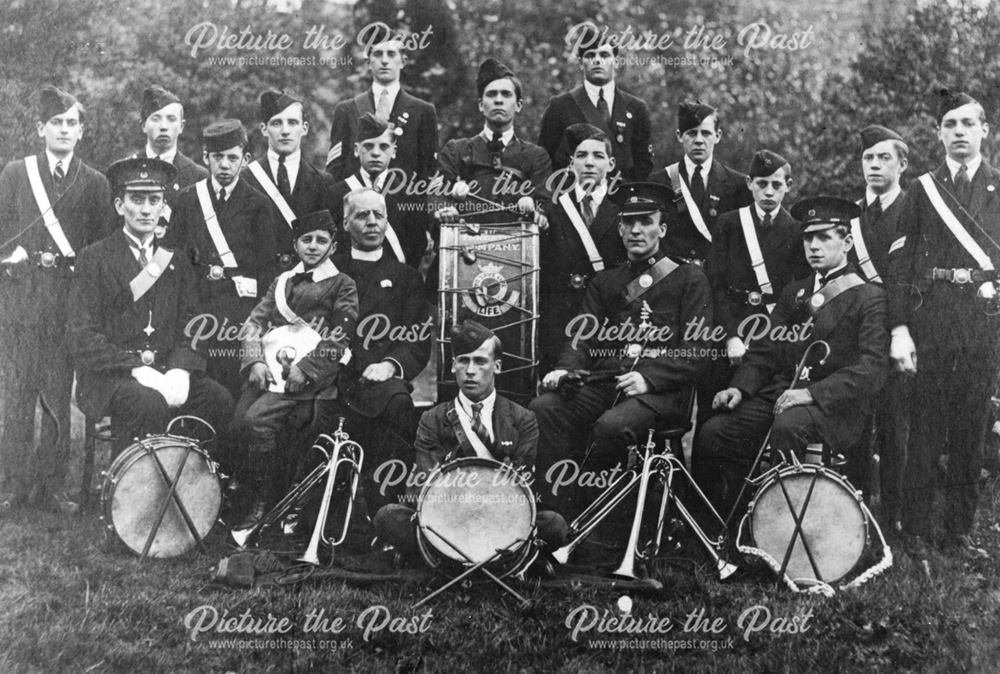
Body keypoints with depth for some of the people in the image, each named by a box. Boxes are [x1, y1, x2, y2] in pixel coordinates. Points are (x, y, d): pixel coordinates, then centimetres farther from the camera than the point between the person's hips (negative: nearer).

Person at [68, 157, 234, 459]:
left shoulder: (176, 262, 16)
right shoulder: (94, 258, 2)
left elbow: (190, 329, 11)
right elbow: (82, 336, -6)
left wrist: (180, 370, -11)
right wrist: (137, 369, -19)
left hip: (168, 370, 4)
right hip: (110, 375, -4)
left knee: (219, 400, -22)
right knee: (150, 404, -34)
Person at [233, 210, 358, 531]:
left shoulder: (342, 286, 6)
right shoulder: (282, 281, 22)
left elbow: (339, 339, -3)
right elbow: (255, 321, 15)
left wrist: (304, 369, -15)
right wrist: (256, 361, -3)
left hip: (309, 375, -6)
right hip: (269, 368, 6)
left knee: (257, 420, -24)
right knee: (236, 418, -14)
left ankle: (263, 504, -11)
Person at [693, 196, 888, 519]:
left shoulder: (868, 298, 3)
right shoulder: (793, 292, 23)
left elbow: (872, 367, -10)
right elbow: (766, 348, 16)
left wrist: (813, 393, -23)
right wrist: (740, 387, -4)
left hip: (833, 405, -5)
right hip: (780, 393, 6)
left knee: (788, 427, -37)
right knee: (712, 434, -17)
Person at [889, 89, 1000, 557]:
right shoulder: (921, 190, 8)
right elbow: (903, 263, 5)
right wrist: (899, 329, -3)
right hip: (929, 317, -1)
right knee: (925, 426, 1)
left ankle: (960, 531, 14)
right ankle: (916, 529, 11)